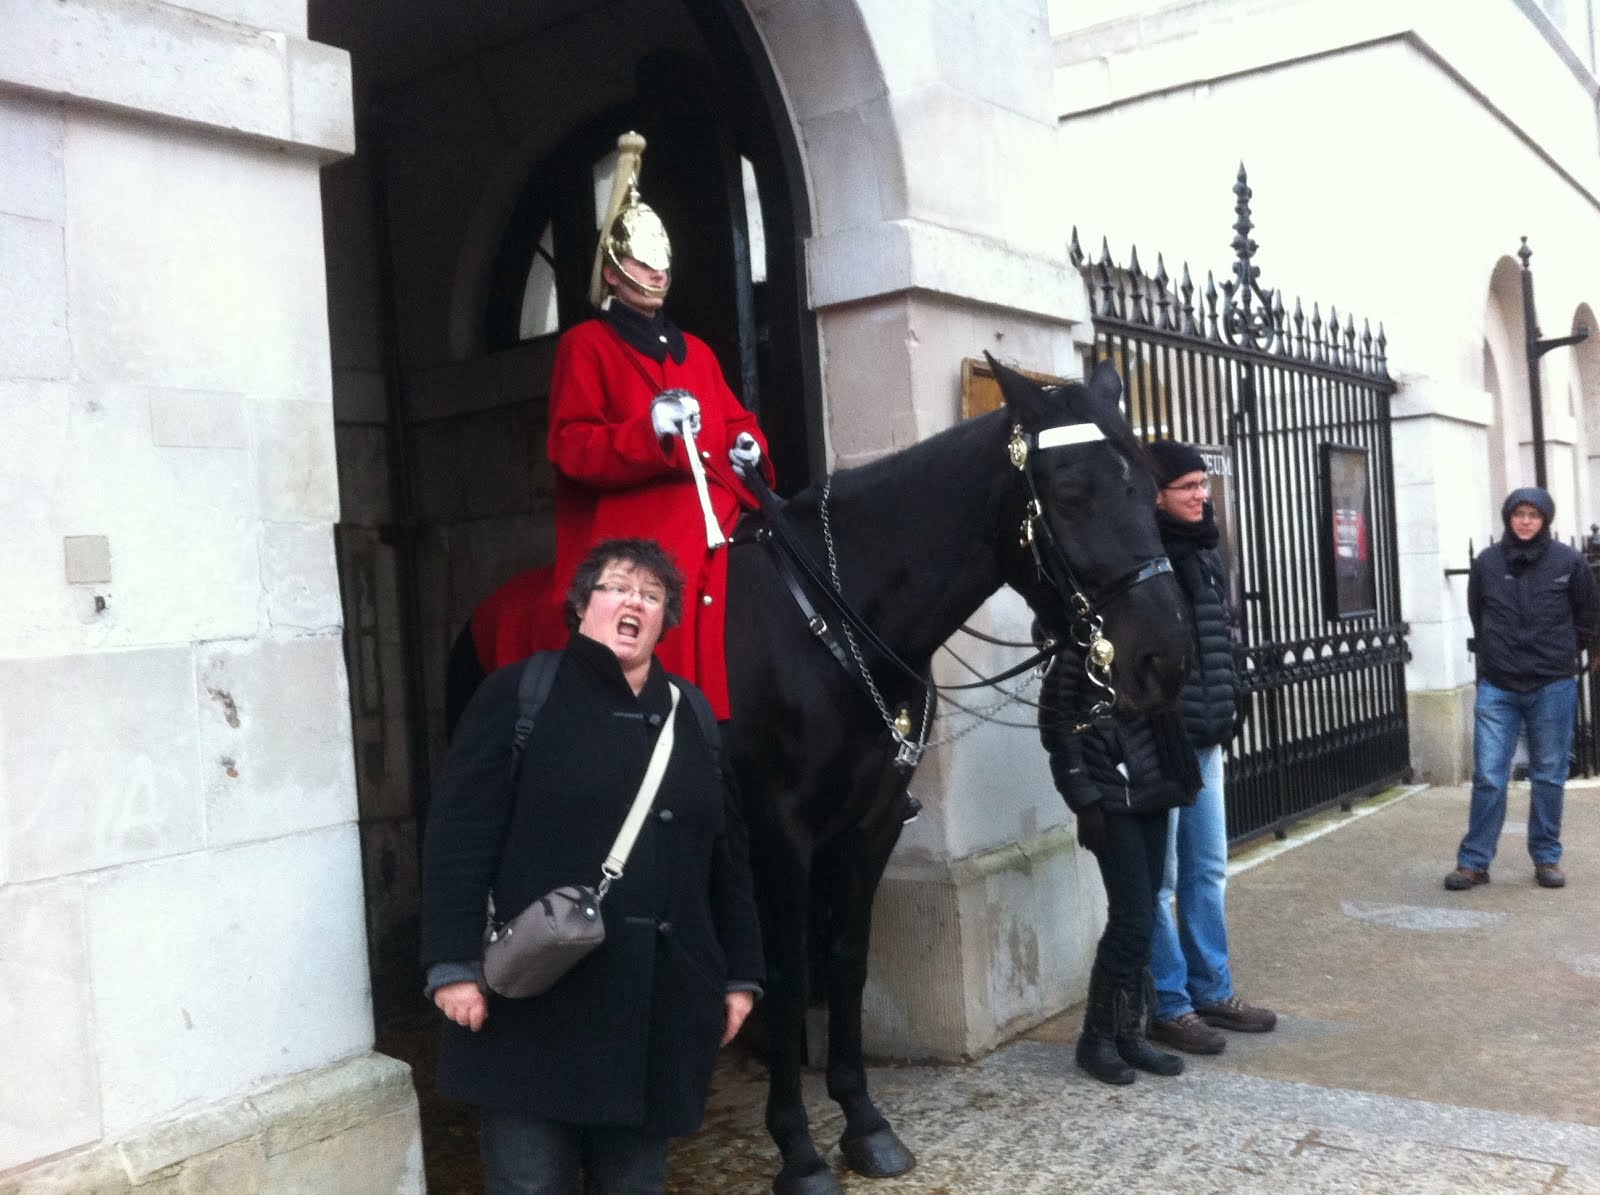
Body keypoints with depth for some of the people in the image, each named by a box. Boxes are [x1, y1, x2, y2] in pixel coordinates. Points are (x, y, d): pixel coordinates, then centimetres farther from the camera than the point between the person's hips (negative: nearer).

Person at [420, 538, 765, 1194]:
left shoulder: (692, 718, 12)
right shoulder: (519, 696, -2)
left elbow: (729, 857, 14)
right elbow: (458, 836, -7)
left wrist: (740, 974, 12)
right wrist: (454, 965, -13)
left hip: (660, 1003, 4)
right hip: (535, 995, -4)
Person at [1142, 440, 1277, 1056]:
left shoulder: (1204, 552, 13)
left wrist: (1224, 711, 17)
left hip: (1204, 738, 9)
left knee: (1208, 870, 16)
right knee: (1160, 879, 1)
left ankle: (1212, 990, 28)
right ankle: (1168, 1005, 12)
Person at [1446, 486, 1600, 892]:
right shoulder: (1486, 562, -1)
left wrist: (1564, 652, 9)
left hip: (1553, 688, 0)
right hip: (1497, 688, 0)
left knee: (1549, 777, 9)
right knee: (1488, 777, -1)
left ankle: (1547, 858, 20)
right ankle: (1474, 861, 5)